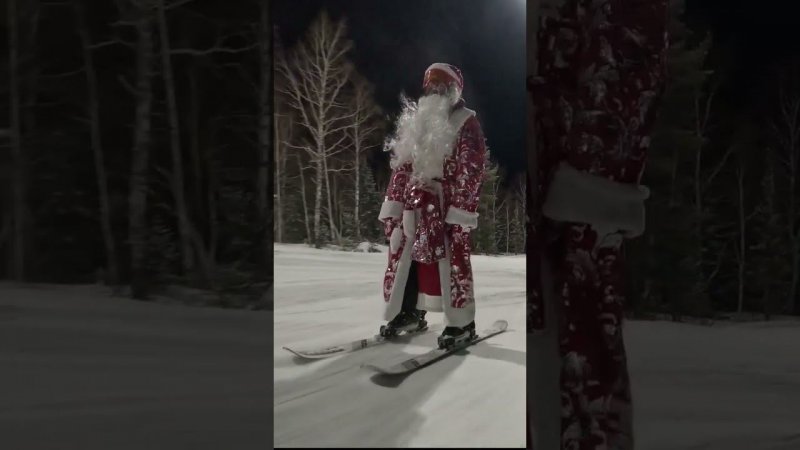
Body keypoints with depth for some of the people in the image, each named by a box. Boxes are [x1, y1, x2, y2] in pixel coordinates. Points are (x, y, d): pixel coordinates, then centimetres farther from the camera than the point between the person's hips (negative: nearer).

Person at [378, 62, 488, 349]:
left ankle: (462, 323, 3)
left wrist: (461, 210, -17)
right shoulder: (416, 122, 17)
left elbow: (470, 171, -9)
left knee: (451, 260, -5)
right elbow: (402, 167, 16)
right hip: (416, 202, 6)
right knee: (405, 256, 6)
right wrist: (393, 204, 9)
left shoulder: (466, 123, -2)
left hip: (447, 203, -6)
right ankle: (410, 313, 19)